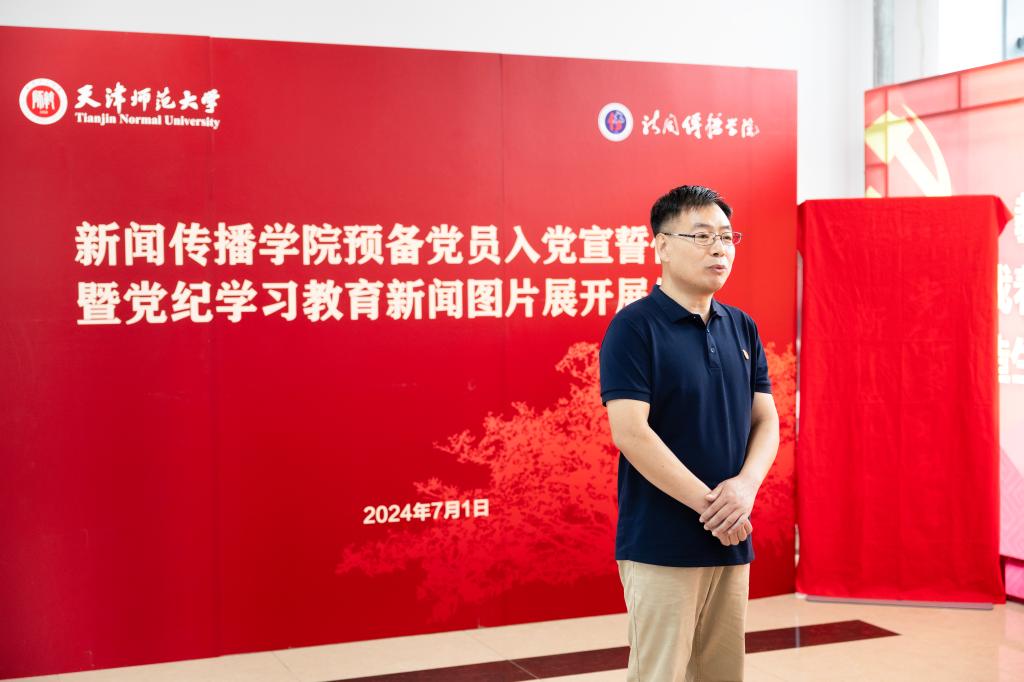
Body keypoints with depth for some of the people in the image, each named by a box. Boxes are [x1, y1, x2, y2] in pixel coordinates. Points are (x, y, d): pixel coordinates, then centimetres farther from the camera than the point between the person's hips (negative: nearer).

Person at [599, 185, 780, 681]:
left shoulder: (742, 328, 10)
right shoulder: (634, 326, -10)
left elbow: (766, 420, 9)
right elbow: (630, 433, -17)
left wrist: (746, 484, -10)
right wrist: (708, 504, -16)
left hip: (731, 540, 6)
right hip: (660, 544, -6)